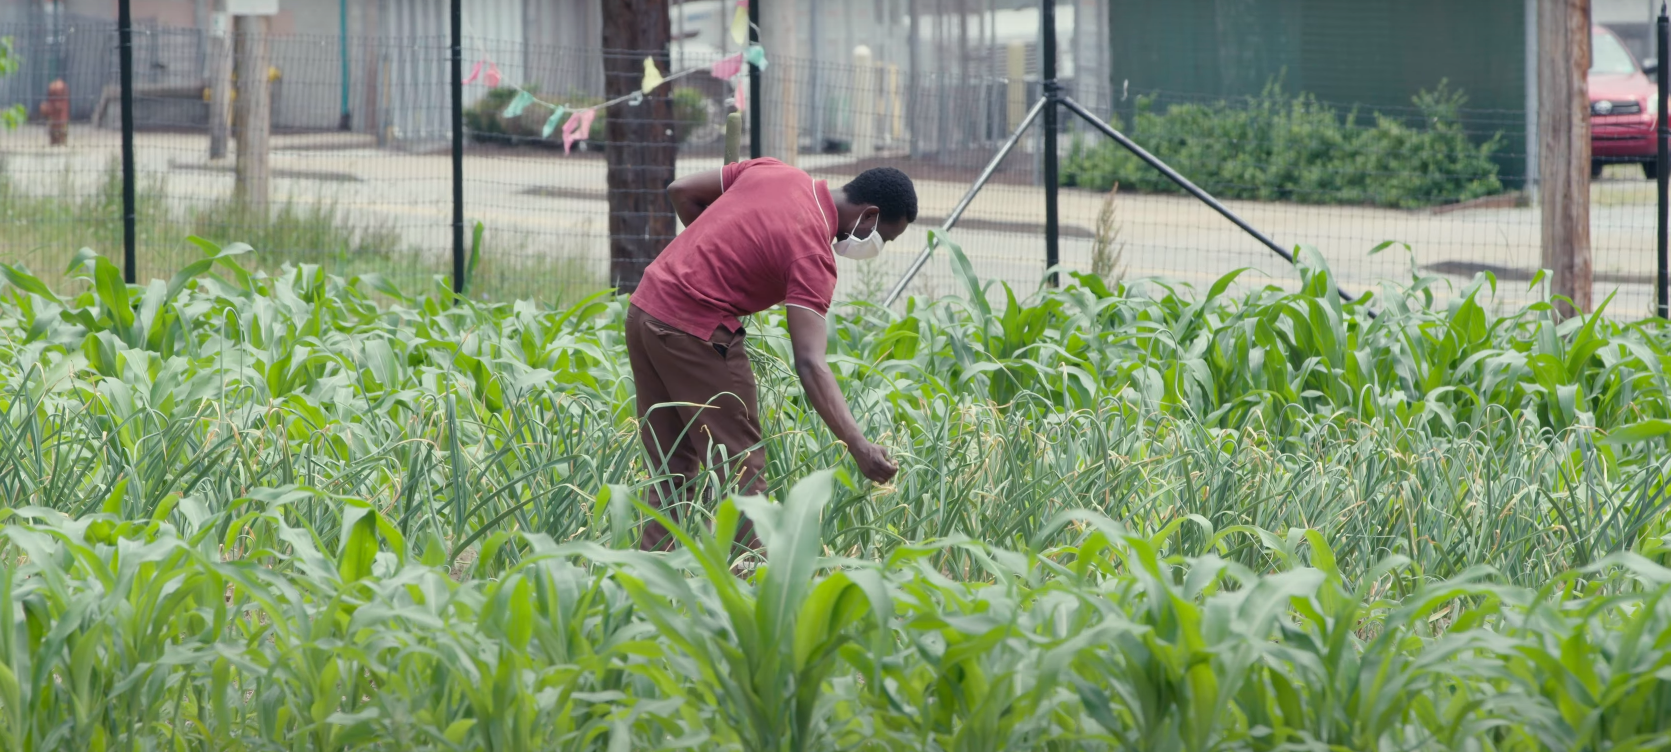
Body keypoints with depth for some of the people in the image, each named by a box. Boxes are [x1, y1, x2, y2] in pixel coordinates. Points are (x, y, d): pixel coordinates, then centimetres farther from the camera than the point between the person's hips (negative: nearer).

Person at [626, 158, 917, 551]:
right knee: (741, 470, 0)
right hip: (696, 333, -8)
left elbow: (681, 192, 13)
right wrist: (859, 447, -33)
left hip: (645, 309, 9)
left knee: (671, 471, 15)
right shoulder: (813, 253, -17)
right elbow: (810, 364, -27)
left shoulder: (772, 171, 4)